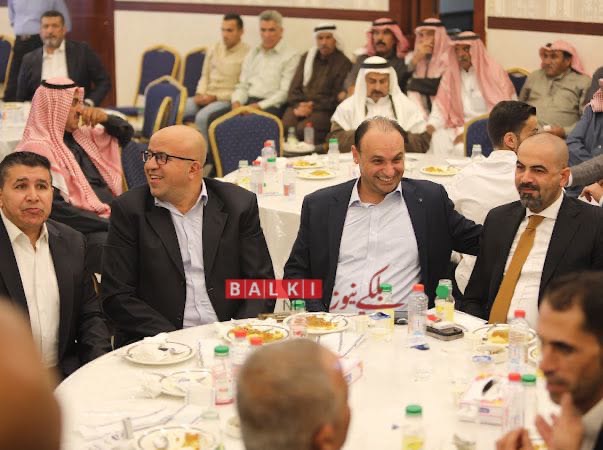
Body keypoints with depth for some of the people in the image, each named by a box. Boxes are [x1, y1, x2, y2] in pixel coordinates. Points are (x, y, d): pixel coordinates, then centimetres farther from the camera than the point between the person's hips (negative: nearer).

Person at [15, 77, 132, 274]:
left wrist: (105, 118, 7)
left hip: (114, 219, 9)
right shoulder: (38, 148, -8)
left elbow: (126, 133, 29)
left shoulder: (82, 135, 16)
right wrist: (110, 224, -16)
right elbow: (56, 208, -16)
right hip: (83, 230, -8)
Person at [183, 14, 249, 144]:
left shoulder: (247, 54, -6)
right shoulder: (214, 49, 13)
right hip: (205, 98, 6)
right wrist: (200, 93, 1)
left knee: (202, 116, -34)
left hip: (226, 100, -6)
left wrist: (216, 97, -14)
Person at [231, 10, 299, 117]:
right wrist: (236, 102, -2)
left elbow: (285, 93, -7)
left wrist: (259, 106, -17)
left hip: (271, 107, -6)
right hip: (247, 102, 6)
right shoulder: (252, 54, 22)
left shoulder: (290, 56, 2)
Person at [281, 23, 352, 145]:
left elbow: (337, 97, -1)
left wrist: (313, 107, -11)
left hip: (324, 110, -4)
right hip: (300, 106, 4)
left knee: (302, 129, -34)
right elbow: (295, 87, 16)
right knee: (285, 126, -29)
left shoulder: (343, 63, 5)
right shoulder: (307, 57, 20)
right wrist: (298, 106, -4)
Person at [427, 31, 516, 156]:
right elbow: (441, 106, 9)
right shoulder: (450, 75, 12)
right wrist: (431, 125, -13)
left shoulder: (495, 73, -3)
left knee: (462, 148, -31)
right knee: (438, 139, -25)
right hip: (459, 128, 4)